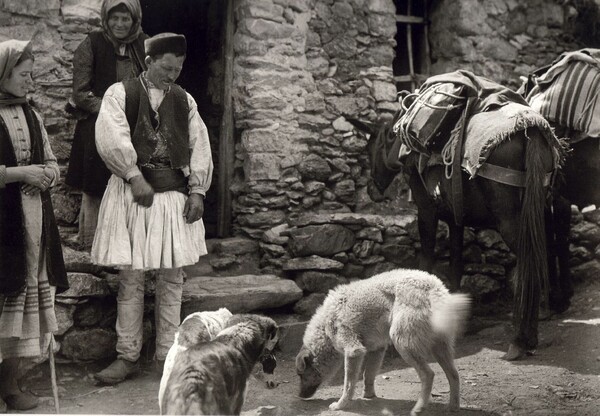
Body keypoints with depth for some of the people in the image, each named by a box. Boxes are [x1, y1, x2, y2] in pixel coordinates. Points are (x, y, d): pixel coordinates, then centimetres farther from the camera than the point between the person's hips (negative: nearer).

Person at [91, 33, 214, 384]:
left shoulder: (185, 100, 12)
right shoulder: (120, 93, 1)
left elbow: (200, 145, 9)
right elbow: (111, 137, -11)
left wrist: (198, 190, -1)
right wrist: (135, 177, -16)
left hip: (176, 194, 3)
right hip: (133, 192, -3)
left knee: (172, 277, 5)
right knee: (131, 277, 1)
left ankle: (167, 355, 16)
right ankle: (128, 356, 11)